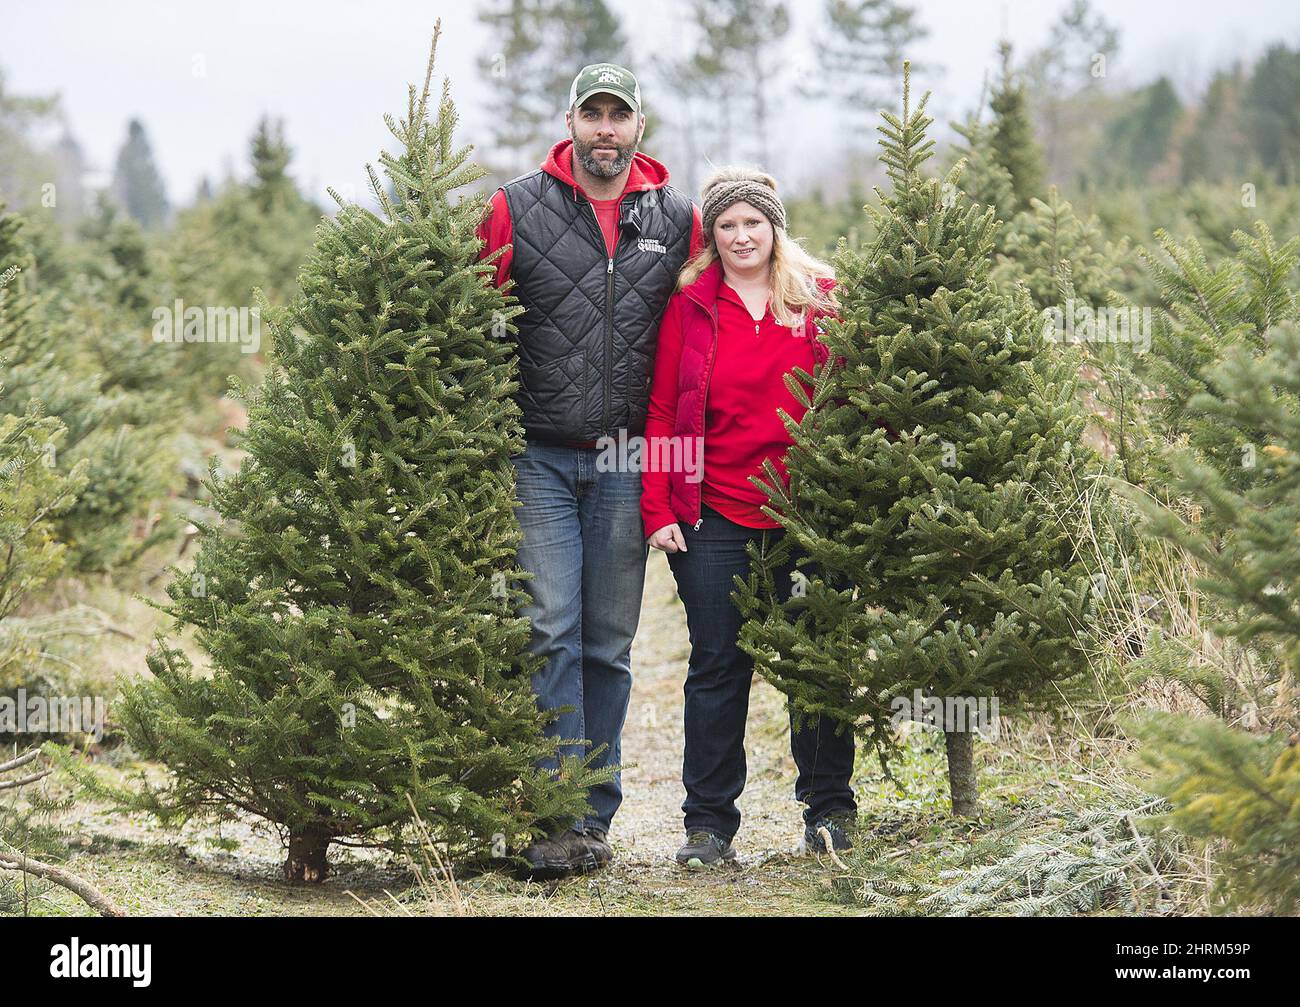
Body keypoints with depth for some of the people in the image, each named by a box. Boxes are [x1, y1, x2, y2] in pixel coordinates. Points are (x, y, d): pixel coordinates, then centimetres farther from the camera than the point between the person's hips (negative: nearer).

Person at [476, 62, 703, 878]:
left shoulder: (678, 220, 7)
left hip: (627, 464, 2)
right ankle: (557, 817, -8)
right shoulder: (517, 208, 1)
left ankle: (595, 815, 14)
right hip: (539, 457, -2)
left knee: (609, 643, 6)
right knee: (551, 629, -9)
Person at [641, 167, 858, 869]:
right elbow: (661, 412, 3)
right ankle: (709, 826, 8)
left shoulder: (819, 301, 5)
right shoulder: (689, 305, 4)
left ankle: (830, 811, 19)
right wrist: (658, 509, -4)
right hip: (714, 515, 0)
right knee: (718, 667, 2)